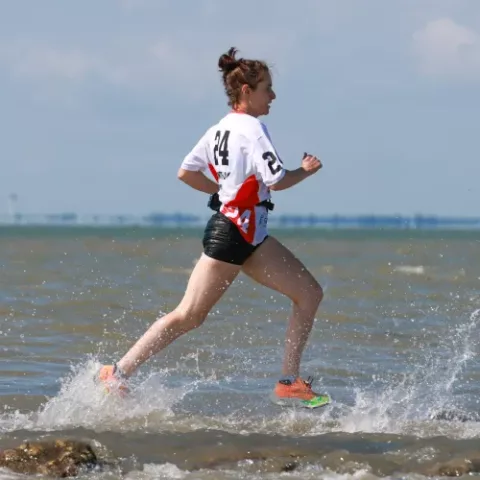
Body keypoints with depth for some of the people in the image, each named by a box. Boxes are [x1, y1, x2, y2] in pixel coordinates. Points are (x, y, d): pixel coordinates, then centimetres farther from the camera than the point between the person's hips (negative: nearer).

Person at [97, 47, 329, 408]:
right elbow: (278, 180, -21)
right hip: (235, 232, -10)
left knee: (309, 294, 6)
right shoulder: (252, 128, -13)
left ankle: (290, 383, 5)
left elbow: (186, 172, 14)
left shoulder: (220, 129, 13)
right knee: (189, 316, -4)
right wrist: (307, 170, -2)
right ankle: (118, 374, 3)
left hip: (251, 237, 10)